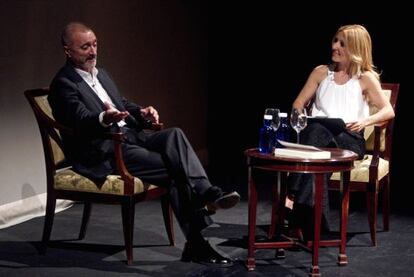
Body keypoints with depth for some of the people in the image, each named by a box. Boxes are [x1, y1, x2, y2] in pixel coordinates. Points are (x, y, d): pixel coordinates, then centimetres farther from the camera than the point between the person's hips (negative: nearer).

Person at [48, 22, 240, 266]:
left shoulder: (101, 74, 21)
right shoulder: (64, 83, -6)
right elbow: (81, 120, -20)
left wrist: (141, 113, 4)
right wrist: (105, 118, -43)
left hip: (130, 137, 7)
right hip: (103, 153, -7)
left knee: (174, 135, -22)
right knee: (173, 168, -23)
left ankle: (206, 194, -33)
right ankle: (196, 243, -24)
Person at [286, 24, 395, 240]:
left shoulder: (366, 78, 10)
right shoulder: (321, 72, 21)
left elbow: (388, 111, 0)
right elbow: (298, 104, 22)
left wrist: (365, 121, -19)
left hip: (349, 140, -2)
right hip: (318, 134, 2)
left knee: (318, 134, -37)